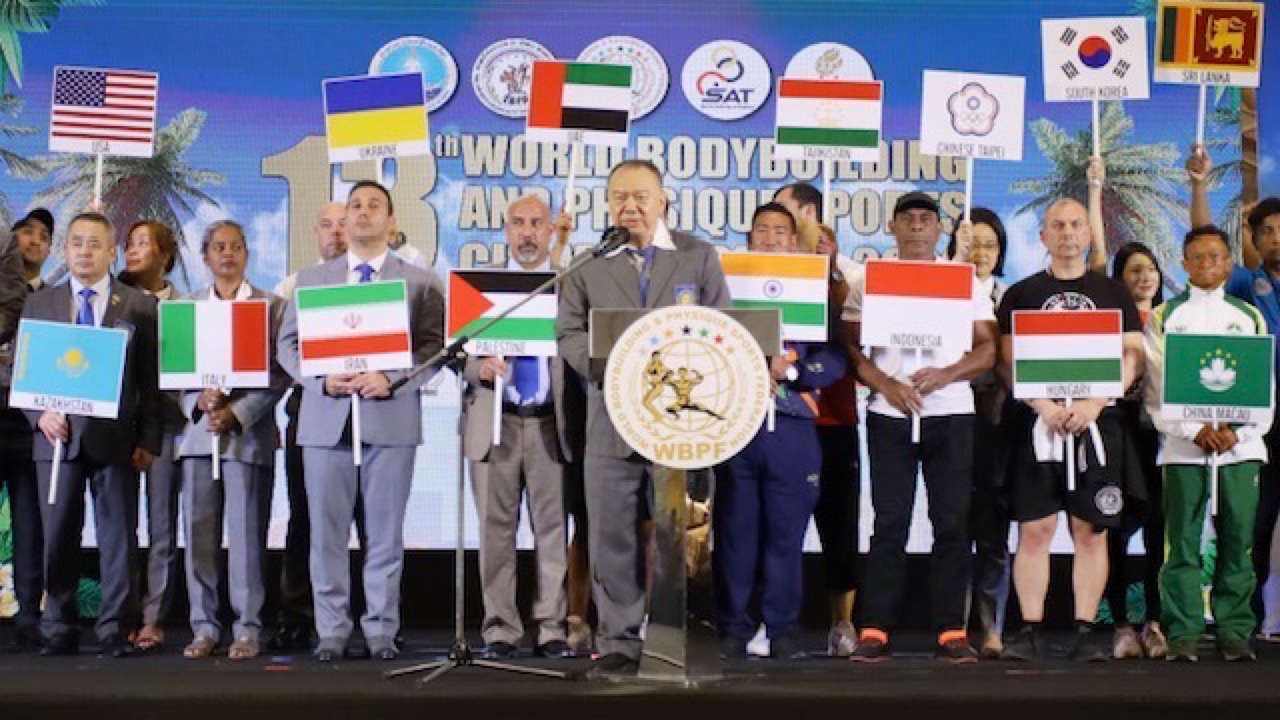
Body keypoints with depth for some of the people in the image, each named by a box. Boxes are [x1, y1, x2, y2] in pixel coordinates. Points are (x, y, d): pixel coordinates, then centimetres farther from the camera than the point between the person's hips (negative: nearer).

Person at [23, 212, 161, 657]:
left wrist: (148, 440, -5)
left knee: (118, 537, 1)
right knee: (58, 536, 5)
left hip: (116, 438, -2)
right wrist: (40, 415, -7)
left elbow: (151, 379, 2)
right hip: (57, 436, 2)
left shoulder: (140, 307, 5)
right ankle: (59, 631, 14)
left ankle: (116, 630, 8)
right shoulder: (39, 304, 12)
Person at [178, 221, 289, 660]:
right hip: (197, 431, 3)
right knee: (198, 534, 3)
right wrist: (199, 399, -10)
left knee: (246, 535, -2)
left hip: (248, 433, -3)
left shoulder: (271, 306, 5)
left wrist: (237, 414, -13)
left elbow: (280, 373, -2)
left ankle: (247, 628, 4)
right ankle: (204, 627, 10)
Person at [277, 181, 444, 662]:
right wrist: (321, 380, -7)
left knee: (385, 532, 3)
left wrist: (392, 379, -14)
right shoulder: (311, 279, 14)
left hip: (391, 418, -1)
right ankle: (331, 630, 12)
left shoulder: (420, 282, 9)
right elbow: (288, 344, 11)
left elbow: (434, 347, 1)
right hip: (326, 418, 2)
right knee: (327, 532, 3)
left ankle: (382, 629, 11)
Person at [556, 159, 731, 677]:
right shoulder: (588, 261, 6)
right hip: (612, 419, 1)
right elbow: (570, 332, 4)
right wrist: (605, 368, -15)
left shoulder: (698, 256, 7)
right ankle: (619, 644, 13)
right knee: (612, 538, 3)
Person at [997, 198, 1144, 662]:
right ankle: (1030, 630, 2)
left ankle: (1085, 631, 5)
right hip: (1036, 421, -1)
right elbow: (1008, 362, 3)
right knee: (1034, 529, -3)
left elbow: (1133, 358, 4)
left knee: (1091, 529, 0)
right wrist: (1045, 407, -12)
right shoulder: (1021, 294, 10)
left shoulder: (1113, 293, 12)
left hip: (1097, 421, 1)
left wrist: (1093, 404, -11)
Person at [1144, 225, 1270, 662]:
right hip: (1183, 446, -1)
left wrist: (1237, 432, -7)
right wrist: (1195, 430, -11)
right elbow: (1156, 389, 1)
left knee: (1237, 540, 0)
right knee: (1183, 542, -4)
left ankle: (1234, 631, 8)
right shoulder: (1164, 317, 8)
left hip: (1240, 446, 2)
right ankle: (1182, 633, 1)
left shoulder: (1250, 317, 13)